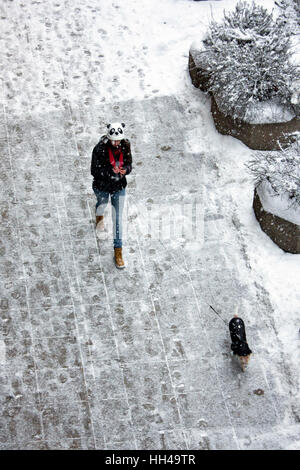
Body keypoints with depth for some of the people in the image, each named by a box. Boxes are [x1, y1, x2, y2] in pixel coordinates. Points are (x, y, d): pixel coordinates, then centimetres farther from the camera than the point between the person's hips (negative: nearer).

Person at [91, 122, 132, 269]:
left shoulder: (125, 146, -14)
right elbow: (94, 171, -21)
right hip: (102, 186, -1)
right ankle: (99, 217, 70)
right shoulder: (100, 148, -24)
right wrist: (111, 171, -37)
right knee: (102, 203, 29)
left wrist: (125, 170, -25)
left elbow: (129, 164, -1)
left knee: (118, 219, 1)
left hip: (119, 187, 1)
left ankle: (118, 252, 12)